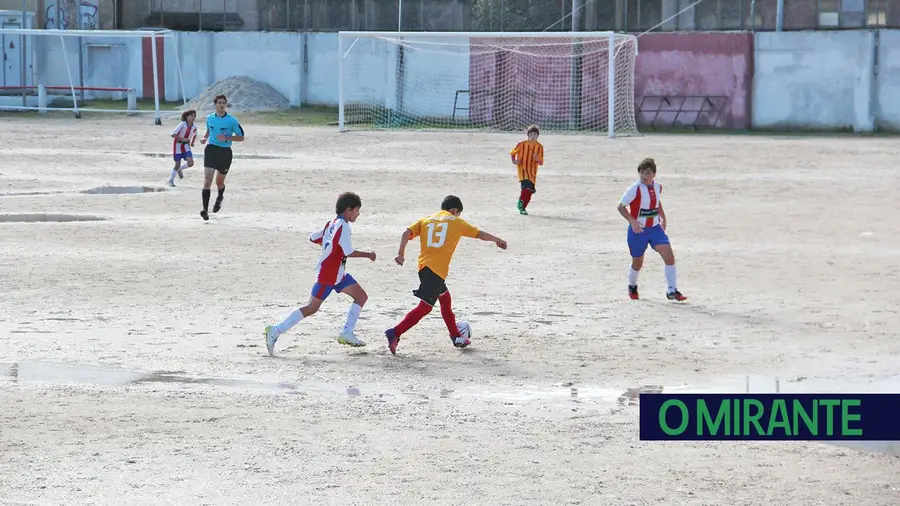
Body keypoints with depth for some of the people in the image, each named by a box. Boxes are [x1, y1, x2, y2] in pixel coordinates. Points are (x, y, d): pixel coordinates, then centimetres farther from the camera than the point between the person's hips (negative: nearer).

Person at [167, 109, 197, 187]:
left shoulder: (194, 127, -4)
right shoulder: (182, 124, -20)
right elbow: (173, 134, -23)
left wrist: (192, 142, 13)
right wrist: (182, 139, -29)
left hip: (186, 146, 4)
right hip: (178, 145, -4)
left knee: (190, 163, -12)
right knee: (177, 164, 0)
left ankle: (179, 169, 19)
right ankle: (171, 180, 21)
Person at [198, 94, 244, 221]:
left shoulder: (232, 120, -5)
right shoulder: (209, 118, 7)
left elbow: (241, 137, -2)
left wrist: (227, 138, -16)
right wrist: (205, 138, 6)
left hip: (225, 152, -1)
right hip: (211, 149, 1)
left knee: (219, 182, 13)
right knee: (208, 179, -15)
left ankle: (220, 198, 50)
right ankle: (205, 210, -21)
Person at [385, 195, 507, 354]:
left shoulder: (426, 220, 16)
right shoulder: (456, 222, 8)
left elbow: (407, 233, 2)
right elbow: (479, 234, 17)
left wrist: (401, 254, 0)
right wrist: (497, 240, 32)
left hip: (424, 266, 7)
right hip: (437, 270, -7)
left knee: (445, 298, 24)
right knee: (425, 307, -9)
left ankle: (456, 337, 31)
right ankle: (395, 333, -22)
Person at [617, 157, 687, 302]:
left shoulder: (658, 187, 1)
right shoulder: (635, 189, -17)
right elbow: (620, 206, -14)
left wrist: (663, 217, 13)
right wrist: (632, 221, -26)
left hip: (655, 228, 4)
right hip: (638, 230, -4)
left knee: (669, 256, -14)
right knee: (637, 262, 11)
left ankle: (672, 291, -10)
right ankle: (632, 287, 42)